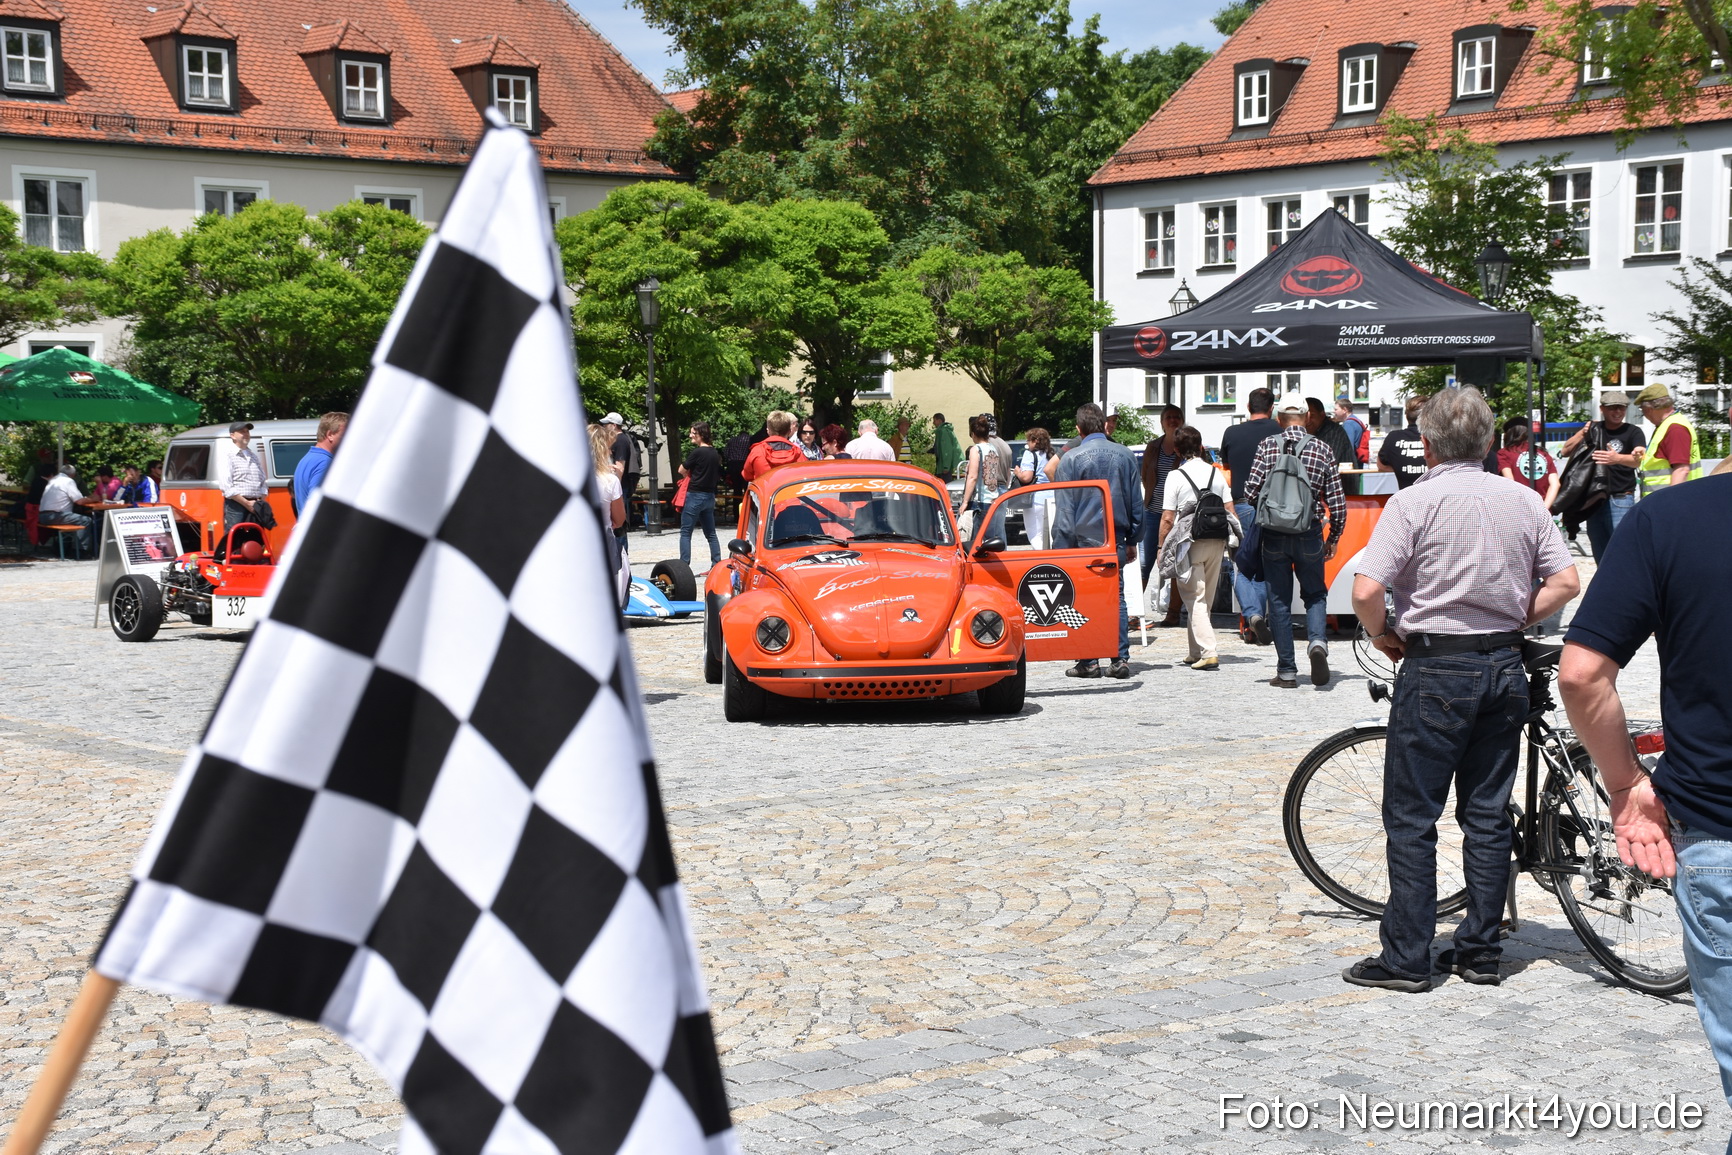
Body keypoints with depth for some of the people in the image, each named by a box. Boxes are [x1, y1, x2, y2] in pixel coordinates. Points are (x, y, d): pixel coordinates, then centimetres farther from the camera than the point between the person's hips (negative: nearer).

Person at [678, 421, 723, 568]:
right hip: (710, 495, 7)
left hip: (695, 495, -7)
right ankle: (717, 564, 9)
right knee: (711, 533, 12)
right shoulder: (715, 453, 9)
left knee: (685, 532, -2)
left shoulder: (697, 452, -14)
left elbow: (682, 471, -7)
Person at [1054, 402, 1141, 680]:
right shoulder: (1125, 455, 6)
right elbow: (1136, 502, 10)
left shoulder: (1071, 458, -6)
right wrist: (1132, 540, 17)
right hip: (1116, 537, 4)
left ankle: (1088, 662, 3)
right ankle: (1121, 659, 5)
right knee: (1116, 597, 8)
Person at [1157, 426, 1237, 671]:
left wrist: (1161, 546, 1)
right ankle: (1193, 652, 22)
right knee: (1204, 600, 15)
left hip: (1190, 543, -5)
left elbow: (1167, 518, -8)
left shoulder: (1176, 476, -6)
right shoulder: (1216, 473, 8)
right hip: (1216, 543, 5)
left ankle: (1208, 653, -14)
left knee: (1195, 601, -3)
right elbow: (1229, 510, 6)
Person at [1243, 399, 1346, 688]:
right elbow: (1337, 501, 0)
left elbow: (1251, 491, -7)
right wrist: (1333, 540, 13)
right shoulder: (1322, 449, 1)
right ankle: (1317, 641, -10)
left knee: (1279, 600, 7)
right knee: (1315, 594, 18)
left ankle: (1286, 672, 7)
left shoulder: (1268, 446, -2)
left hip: (1273, 535, 0)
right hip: (1309, 535, 0)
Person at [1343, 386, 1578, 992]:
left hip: (1435, 671, -5)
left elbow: (1366, 591, -19)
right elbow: (1565, 583, 4)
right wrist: (1509, 623, 12)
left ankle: (1406, 958, 5)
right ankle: (1480, 951, 17)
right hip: (1504, 669, 5)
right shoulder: (1524, 501, 4)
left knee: (1411, 820, 2)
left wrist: (1384, 637, -1)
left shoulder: (1413, 503, -11)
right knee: (1488, 815, 12)